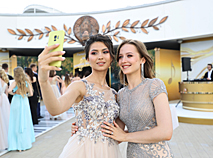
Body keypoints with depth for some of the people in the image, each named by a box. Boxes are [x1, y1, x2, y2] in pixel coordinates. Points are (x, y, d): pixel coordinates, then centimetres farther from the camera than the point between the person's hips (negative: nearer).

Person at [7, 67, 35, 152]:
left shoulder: (15, 82, -10)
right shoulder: (27, 82, -1)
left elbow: (9, 90, -24)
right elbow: (31, 94, -2)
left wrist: (14, 93, -4)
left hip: (16, 103, -3)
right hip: (25, 102, 3)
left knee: (17, 123, 5)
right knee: (26, 122, 14)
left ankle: (19, 145, 10)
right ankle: (27, 141, 24)